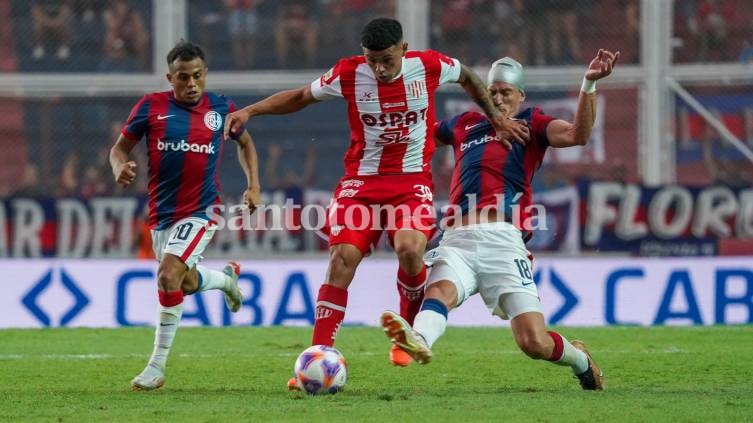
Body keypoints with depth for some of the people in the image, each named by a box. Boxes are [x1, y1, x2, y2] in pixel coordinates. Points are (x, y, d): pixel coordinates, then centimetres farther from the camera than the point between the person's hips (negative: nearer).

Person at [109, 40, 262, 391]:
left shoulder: (221, 109, -1)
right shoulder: (151, 107, -4)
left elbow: (245, 143, 18)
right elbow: (120, 147, 3)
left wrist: (253, 187, 8)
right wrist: (120, 168, -20)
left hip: (201, 210, -3)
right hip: (161, 213, 3)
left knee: (168, 276, -23)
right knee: (186, 283, 18)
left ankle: (157, 367, -14)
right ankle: (227, 277, 55)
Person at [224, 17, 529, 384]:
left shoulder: (429, 66, -8)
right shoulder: (348, 74, -9)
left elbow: (468, 78, 15)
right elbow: (301, 96, 7)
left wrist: (496, 117, 13)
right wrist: (249, 111, -3)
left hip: (412, 181, -1)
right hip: (361, 180, 1)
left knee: (409, 249, -27)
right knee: (342, 259, -15)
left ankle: (408, 330, 2)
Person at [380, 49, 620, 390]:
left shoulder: (530, 124, 16)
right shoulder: (465, 125, 28)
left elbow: (577, 134, -3)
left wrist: (589, 84, -15)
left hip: (502, 240, -3)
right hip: (458, 242, 3)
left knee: (534, 342, -11)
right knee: (440, 290, -33)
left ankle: (579, 358, 21)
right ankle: (419, 340, -65)